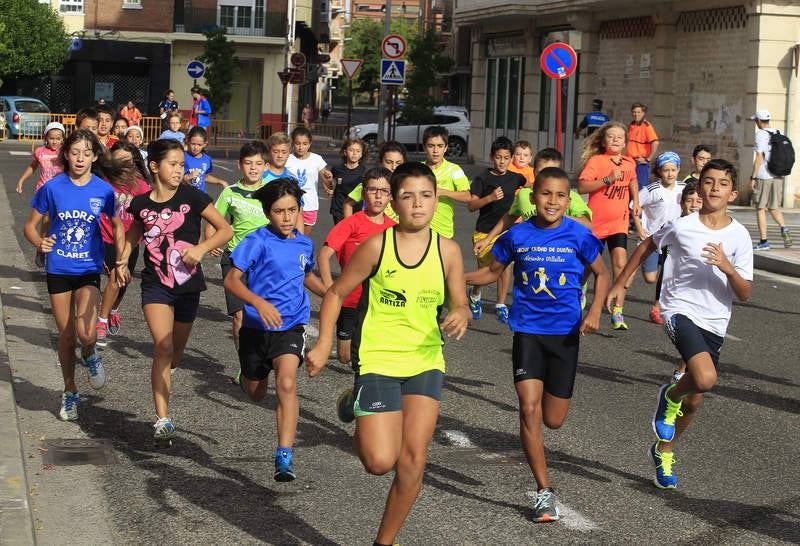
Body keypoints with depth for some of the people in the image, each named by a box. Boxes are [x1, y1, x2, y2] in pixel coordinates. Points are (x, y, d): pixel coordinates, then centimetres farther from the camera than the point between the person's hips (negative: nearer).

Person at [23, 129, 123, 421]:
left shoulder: (103, 190, -5)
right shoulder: (53, 188, -6)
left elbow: (117, 226, 10)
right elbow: (30, 226, 2)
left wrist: (121, 261, -1)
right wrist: (39, 243, -20)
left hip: (89, 270, -1)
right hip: (58, 270, 1)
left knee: (85, 333, -20)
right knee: (65, 335, 10)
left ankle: (89, 356, 16)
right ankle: (70, 392, 29)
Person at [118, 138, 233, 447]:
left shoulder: (191, 197, -8)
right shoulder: (141, 204, -2)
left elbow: (226, 230, -5)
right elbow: (134, 233, 20)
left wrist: (201, 248, -21)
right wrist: (123, 260, 5)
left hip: (187, 285, 1)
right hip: (156, 285, -1)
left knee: (175, 355, 15)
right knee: (163, 348, -18)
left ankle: (160, 383, 49)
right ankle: (163, 421, -18)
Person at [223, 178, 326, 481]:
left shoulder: (305, 244, 3)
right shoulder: (258, 241, -12)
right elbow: (231, 279, -18)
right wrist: (259, 302, -34)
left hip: (291, 326, 1)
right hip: (256, 327, -1)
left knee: (286, 384, -24)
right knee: (256, 394, 17)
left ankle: (284, 456, -23)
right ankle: (247, 374, 58)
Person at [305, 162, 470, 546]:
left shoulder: (447, 250, -2)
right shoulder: (377, 246, -9)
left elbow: (459, 305, 7)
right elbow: (336, 294, 0)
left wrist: (461, 316, -18)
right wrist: (323, 346, -10)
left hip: (426, 362, 3)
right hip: (378, 360, -3)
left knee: (413, 460, -2)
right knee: (380, 462, -10)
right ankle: (358, 423, 26)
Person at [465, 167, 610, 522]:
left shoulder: (578, 236, -7)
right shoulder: (517, 235, -3)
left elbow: (601, 274, 6)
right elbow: (493, 271, 11)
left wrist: (595, 311, -11)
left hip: (565, 333, 0)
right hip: (527, 330, 0)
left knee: (553, 421, 6)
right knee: (529, 410, -13)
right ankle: (544, 492, -3)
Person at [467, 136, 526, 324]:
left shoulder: (515, 178, 4)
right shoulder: (483, 179, -4)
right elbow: (471, 205, -9)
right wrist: (490, 198, -23)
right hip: (485, 231, -3)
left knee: (505, 266, -1)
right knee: (486, 270, 0)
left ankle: (501, 305, 12)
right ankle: (475, 295, 31)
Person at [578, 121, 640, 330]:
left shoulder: (629, 163, 6)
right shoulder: (596, 161, -9)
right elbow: (582, 186, -19)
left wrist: (636, 201, 18)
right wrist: (607, 179, -25)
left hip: (619, 222, 2)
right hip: (595, 222, -2)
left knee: (620, 264, -15)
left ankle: (617, 313, -14)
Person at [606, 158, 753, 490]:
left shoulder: (739, 237, -3)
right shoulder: (681, 227, -7)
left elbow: (745, 294, -3)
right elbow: (647, 246, 13)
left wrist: (727, 268, -22)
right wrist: (620, 284, 16)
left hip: (714, 323, 4)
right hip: (680, 310, -4)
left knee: (694, 400, 12)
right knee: (706, 379, -29)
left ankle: (664, 451, 39)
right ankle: (670, 396, 6)